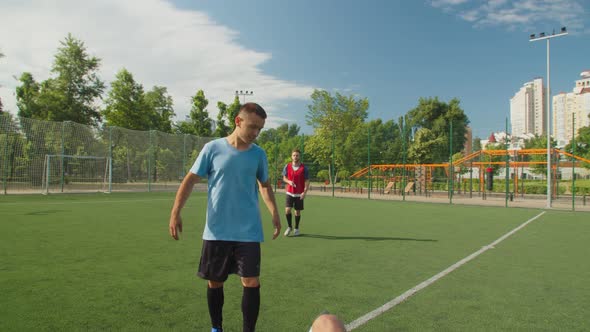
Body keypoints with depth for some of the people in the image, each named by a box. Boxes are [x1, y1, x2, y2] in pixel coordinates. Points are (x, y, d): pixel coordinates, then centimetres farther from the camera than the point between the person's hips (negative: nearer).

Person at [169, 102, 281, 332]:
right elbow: (190, 180, 1)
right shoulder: (213, 148, -4)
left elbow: (265, 185, 18)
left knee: (251, 282, -5)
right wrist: (175, 212, -8)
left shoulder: (258, 154, 3)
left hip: (248, 232, 1)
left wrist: (274, 213, 9)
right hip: (216, 231, -1)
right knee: (215, 283, 12)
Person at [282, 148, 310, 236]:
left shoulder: (304, 168, -6)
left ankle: (296, 229, 24)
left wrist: (305, 192, -15)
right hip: (289, 192, 1)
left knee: (297, 211, 6)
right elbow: (284, 178, 11)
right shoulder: (287, 166, 1)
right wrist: (289, 181, -11)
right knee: (287, 210, -8)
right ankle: (289, 227, 15)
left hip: (299, 193, -1)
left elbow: (307, 181, -4)